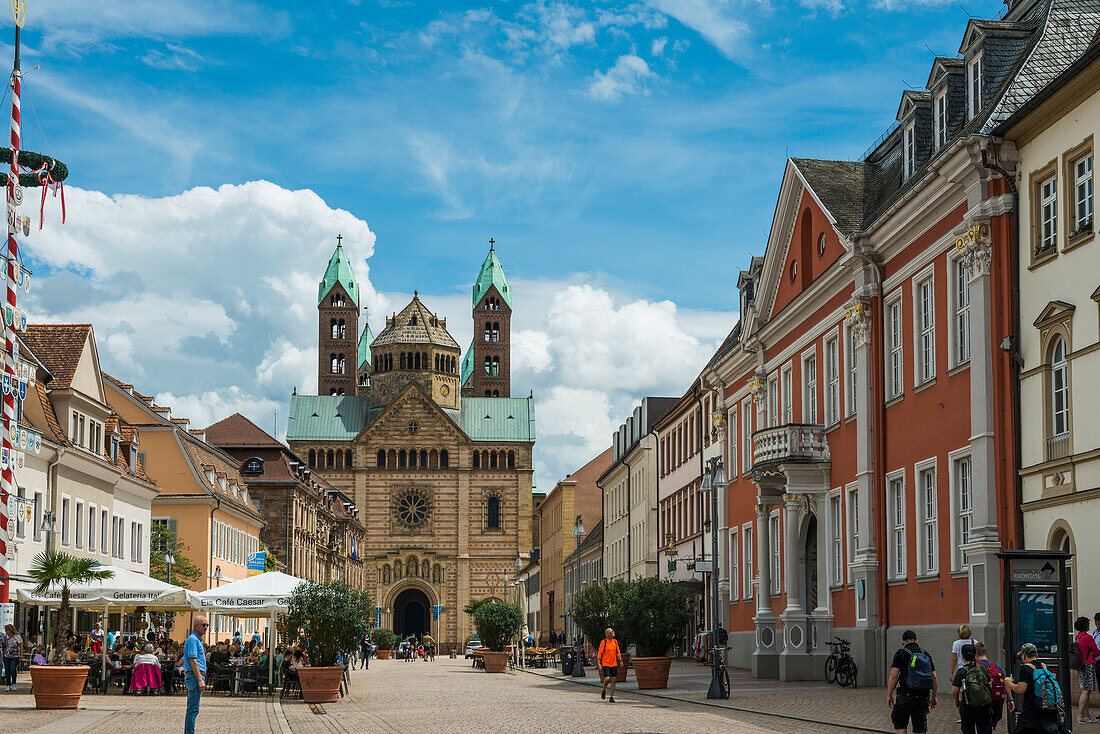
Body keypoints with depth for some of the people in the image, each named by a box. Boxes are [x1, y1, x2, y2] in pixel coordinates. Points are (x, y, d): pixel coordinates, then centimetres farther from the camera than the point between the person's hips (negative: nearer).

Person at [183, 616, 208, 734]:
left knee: (191, 710, 13)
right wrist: (200, 680, -22)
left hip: (191, 676, 11)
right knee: (193, 710, -10)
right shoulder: (193, 639, -12)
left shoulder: (196, 639, 20)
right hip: (195, 676, -11)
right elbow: (192, 661, -19)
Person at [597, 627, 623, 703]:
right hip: (605, 664, -5)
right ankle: (604, 691, 13)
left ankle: (612, 697, 7)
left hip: (614, 664, 5)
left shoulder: (615, 641, 8)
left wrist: (620, 661, 2)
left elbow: (618, 652, 15)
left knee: (613, 680, 0)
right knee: (607, 679, -17)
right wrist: (599, 663, -13)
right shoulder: (603, 642, -7)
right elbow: (599, 653, -6)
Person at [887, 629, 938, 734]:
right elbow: (934, 677, 11)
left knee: (899, 722, 11)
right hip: (923, 697, 4)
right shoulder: (926, 655, 11)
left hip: (906, 696, -4)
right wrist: (933, 697, 19)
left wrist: (889, 696, -4)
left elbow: (893, 676, -9)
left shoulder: (901, 654, -3)